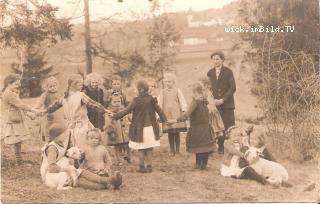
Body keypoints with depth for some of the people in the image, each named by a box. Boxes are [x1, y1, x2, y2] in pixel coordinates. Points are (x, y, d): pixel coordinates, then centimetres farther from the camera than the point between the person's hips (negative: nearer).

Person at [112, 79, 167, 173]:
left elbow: (126, 111, -11)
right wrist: (164, 119, 20)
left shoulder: (136, 100, -13)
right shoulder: (152, 99, -3)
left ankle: (142, 167, 11)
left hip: (139, 128, -3)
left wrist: (115, 116, -2)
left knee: (141, 149, 8)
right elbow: (159, 110, 5)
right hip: (150, 127, 3)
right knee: (149, 149, 12)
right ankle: (149, 166, 13)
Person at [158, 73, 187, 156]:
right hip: (167, 114, 2)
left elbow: (182, 101, -1)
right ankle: (172, 150, 12)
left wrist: (184, 110, -10)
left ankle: (177, 150, 10)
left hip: (176, 114, -1)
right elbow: (159, 102, 5)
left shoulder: (177, 90, 1)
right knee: (170, 133, 4)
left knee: (177, 132, 0)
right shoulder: (163, 91, 5)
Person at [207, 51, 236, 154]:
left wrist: (223, 100, -11)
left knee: (230, 126, -4)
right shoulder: (210, 73, 9)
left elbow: (233, 87, -5)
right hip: (215, 104, 3)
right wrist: (213, 100, -5)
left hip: (227, 104, -3)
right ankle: (220, 147, 10)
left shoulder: (228, 71, -1)